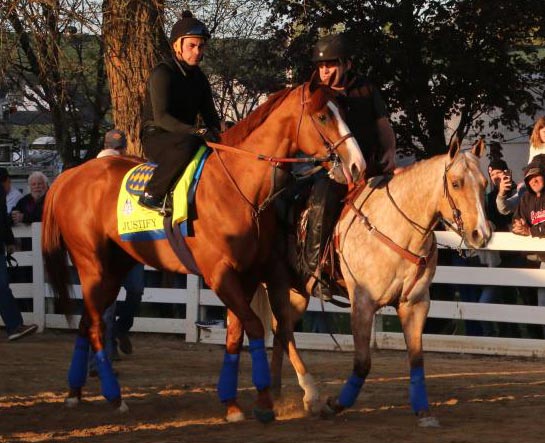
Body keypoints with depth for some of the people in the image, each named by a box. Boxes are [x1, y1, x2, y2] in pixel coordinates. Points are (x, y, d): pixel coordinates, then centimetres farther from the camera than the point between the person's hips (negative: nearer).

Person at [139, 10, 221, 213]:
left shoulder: (199, 78, 14)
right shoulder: (162, 74, -12)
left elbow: (209, 114, 15)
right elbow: (161, 117, -22)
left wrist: (214, 132, -10)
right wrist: (196, 132, -32)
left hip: (184, 136, 8)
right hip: (156, 139, -8)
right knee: (188, 144, -39)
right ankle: (152, 195, -32)